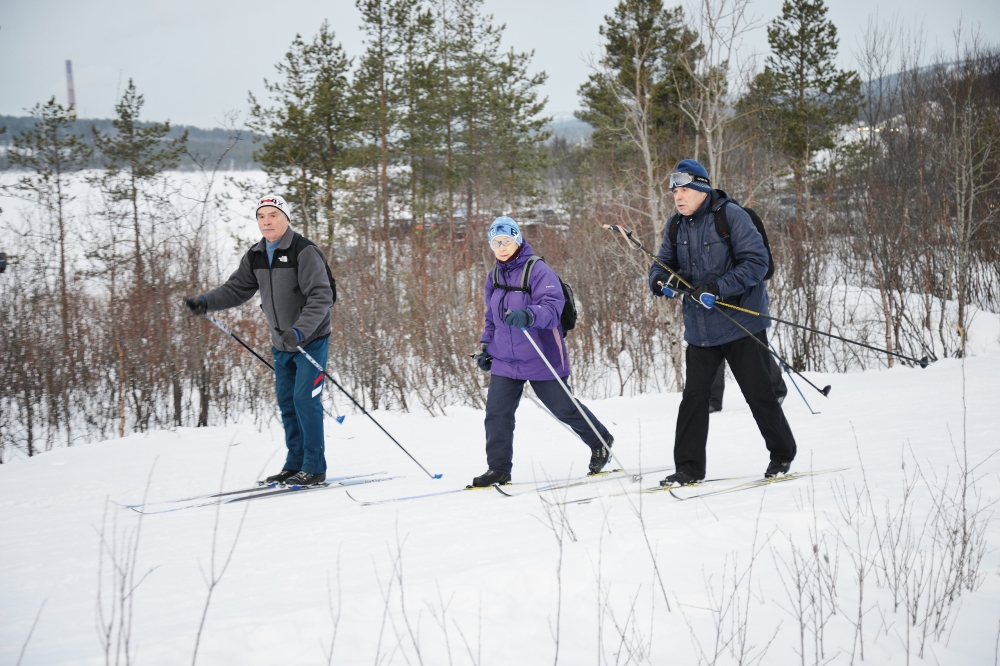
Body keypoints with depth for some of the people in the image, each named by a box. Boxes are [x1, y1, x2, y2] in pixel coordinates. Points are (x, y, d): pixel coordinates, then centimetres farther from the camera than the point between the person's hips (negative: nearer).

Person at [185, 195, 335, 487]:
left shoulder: (304, 252, -18)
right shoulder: (256, 257, 4)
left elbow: (320, 297, -23)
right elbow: (237, 288, 9)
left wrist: (300, 331, -35)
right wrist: (205, 302, -8)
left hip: (311, 340, -7)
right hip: (281, 343, 7)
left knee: (305, 399, -11)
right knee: (286, 402, 10)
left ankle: (315, 468, -3)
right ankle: (295, 464, 20)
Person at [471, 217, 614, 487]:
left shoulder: (537, 270, -13)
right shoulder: (494, 277, 10)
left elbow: (552, 307, -24)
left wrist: (528, 316, -42)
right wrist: (486, 346, 16)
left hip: (540, 359, -6)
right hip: (504, 361, 6)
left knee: (563, 407, 7)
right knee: (496, 413, -5)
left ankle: (601, 442, 31)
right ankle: (498, 469, 4)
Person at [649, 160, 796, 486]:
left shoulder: (731, 216, -12)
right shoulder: (676, 226, 7)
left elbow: (757, 261, -18)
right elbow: (662, 263, 14)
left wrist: (718, 288, -28)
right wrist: (661, 280, -11)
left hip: (740, 322, -5)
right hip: (699, 327, 5)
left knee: (758, 392, 2)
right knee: (694, 395, 1)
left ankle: (783, 454, 20)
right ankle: (689, 467, 7)